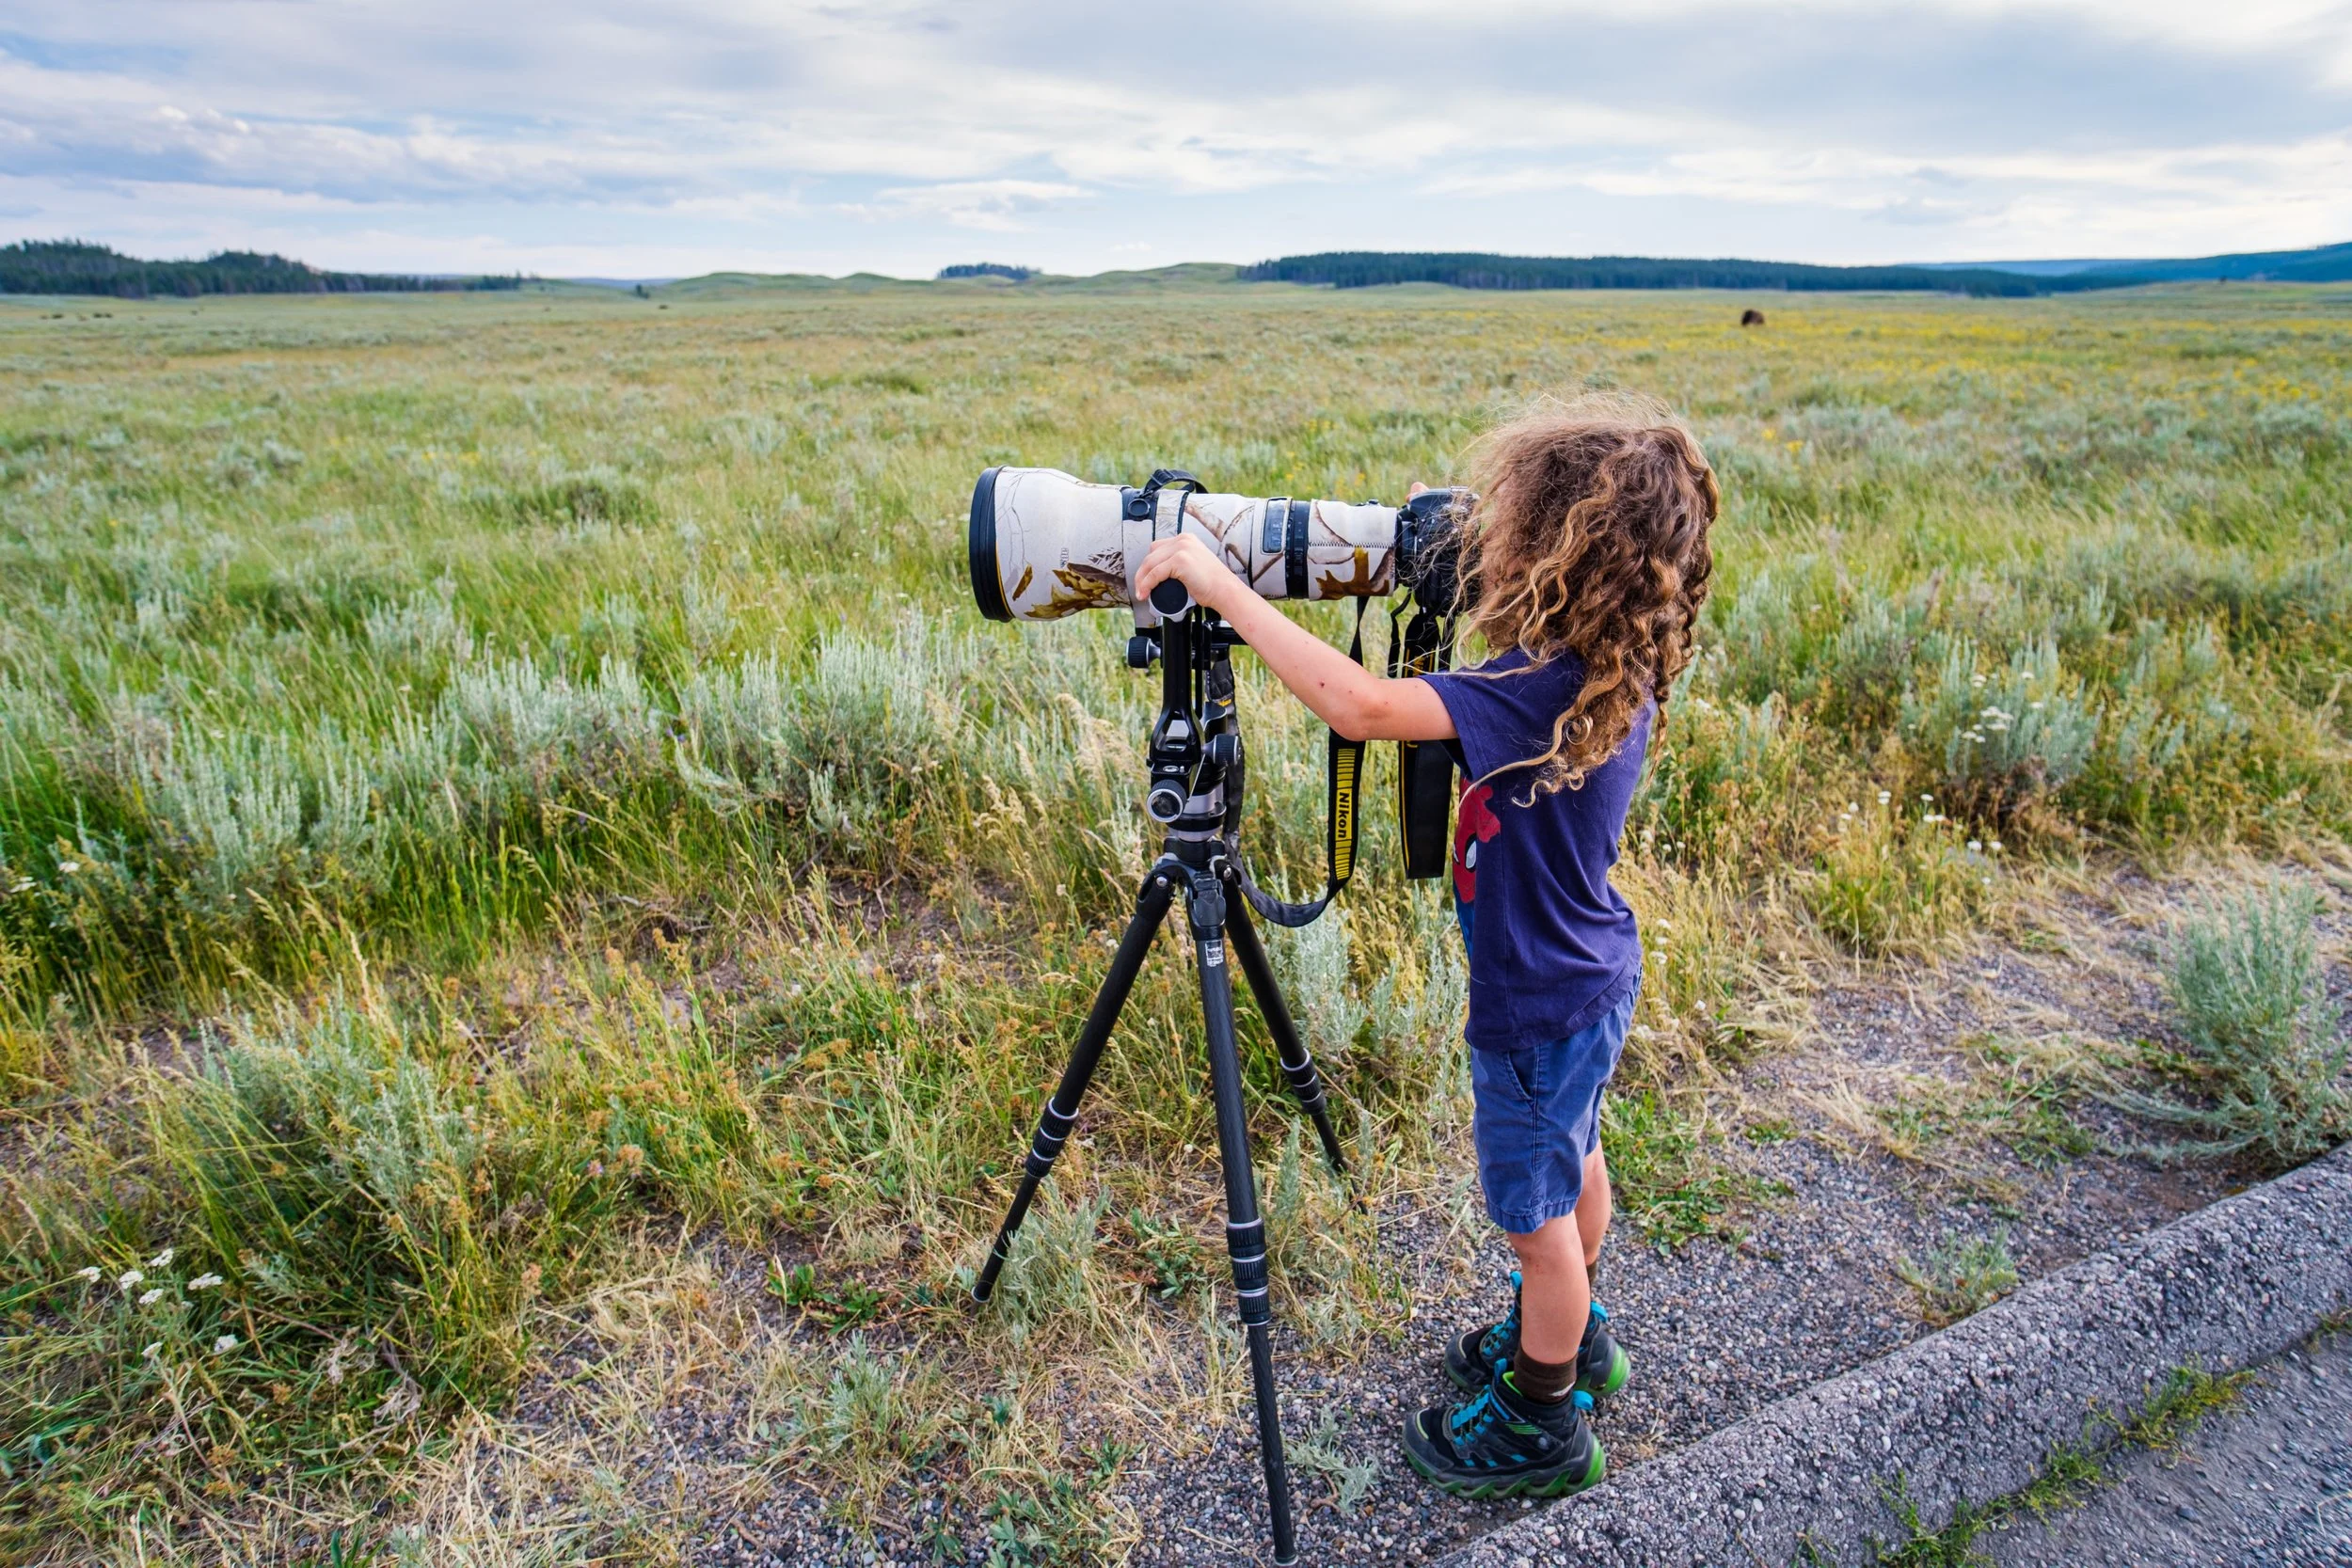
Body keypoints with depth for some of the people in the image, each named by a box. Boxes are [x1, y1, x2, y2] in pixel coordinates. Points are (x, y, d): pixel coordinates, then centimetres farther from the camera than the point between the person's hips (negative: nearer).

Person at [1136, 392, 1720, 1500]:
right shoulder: (1613, 669, -6)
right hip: (1588, 981, 9)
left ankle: (1542, 1428, 35)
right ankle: (1571, 1338, 53)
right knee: (1569, 1164, 28)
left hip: (1541, 1008, -9)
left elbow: (1359, 705, -44)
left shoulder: (1545, 691, -34)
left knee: (1537, 1214, 11)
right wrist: (1438, 557, -1)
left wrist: (1222, 585, -37)